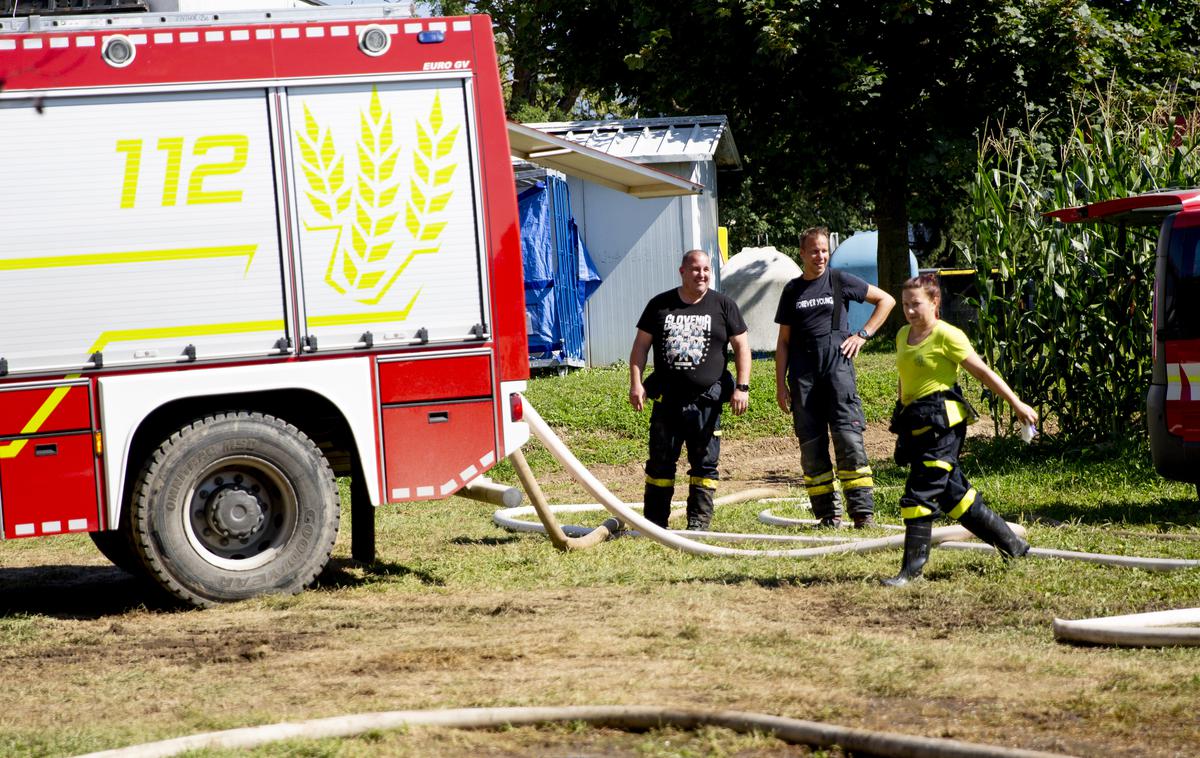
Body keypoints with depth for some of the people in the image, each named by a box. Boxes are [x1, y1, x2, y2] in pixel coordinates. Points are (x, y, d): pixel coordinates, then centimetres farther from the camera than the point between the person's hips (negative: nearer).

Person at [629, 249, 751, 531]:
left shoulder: (723, 306, 5)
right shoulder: (660, 305, 8)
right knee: (660, 462, 5)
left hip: (706, 401, -1)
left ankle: (699, 522, 7)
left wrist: (742, 387, -4)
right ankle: (654, 523, 11)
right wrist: (636, 383, -1)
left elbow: (741, 347, 5)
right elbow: (641, 345, 10)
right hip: (667, 399, 1)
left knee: (705, 463, 1)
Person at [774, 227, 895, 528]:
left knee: (849, 440, -11)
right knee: (811, 447, 1)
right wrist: (780, 384, 7)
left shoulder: (840, 281, 6)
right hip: (803, 376, 3)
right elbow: (783, 340, 15)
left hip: (838, 367, -3)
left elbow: (886, 300, 13)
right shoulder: (792, 291, 13)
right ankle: (828, 513, 7)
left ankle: (863, 512, -12)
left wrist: (862, 335, 4)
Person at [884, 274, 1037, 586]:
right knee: (953, 493, 12)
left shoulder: (946, 336, -9)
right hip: (917, 426, 8)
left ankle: (912, 568, -5)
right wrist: (902, 417, 27)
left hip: (941, 423, -8)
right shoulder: (903, 335, 12)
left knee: (920, 495, -11)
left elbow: (983, 372, -7)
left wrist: (1017, 404, -4)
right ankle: (1012, 543, 25)